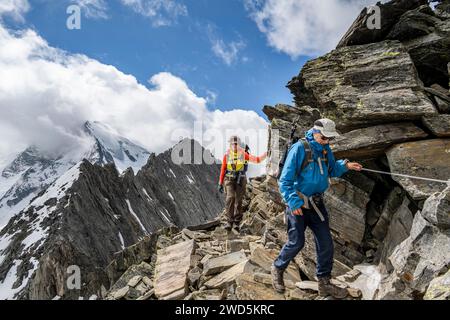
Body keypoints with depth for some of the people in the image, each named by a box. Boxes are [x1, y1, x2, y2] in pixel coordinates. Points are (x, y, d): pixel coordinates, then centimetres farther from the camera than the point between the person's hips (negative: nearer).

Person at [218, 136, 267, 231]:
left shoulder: (243, 154, -1)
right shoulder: (227, 155, 2)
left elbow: (257, 160, -8)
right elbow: (223, 169, 5)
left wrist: (265, 154, -24)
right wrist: (220, 183, 4)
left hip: (240, 180, 0)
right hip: (229, 180, 0)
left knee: (239, 201, 4)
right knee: (230, 198, -16)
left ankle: (237, 223, 15)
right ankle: (229, 221, -9)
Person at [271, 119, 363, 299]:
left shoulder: (326, 149, 4)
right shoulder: (299, 148, -17)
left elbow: (332, 170, 17)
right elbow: (285, 180, -18)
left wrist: (345, 165, -2)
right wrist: (293, 203, -26)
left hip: (316, 204, 7)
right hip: (298, 204, -6)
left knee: (326, 243, 6)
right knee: (296, 242, -1)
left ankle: (324, 284, 23)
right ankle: (277, 269, 27)